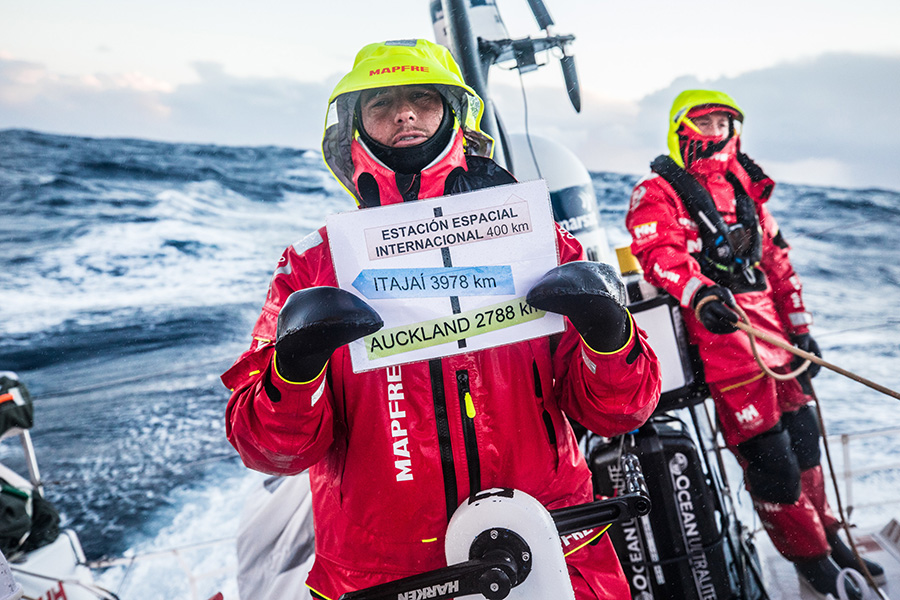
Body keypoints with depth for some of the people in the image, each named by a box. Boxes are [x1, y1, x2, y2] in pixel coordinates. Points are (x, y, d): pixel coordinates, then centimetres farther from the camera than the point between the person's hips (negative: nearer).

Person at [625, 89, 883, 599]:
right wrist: (700, 293, -36)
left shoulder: (746, 190, 20)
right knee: (767, 451, -5)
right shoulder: (657, 192, -1)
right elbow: (659, 252, -18)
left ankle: (826, 535, 36)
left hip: (772, 325, 7)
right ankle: (812, 558, 14)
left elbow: (777, 263, 20)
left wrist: (800, 329, 17)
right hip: (719, 329, -7)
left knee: (802, 434, 16)